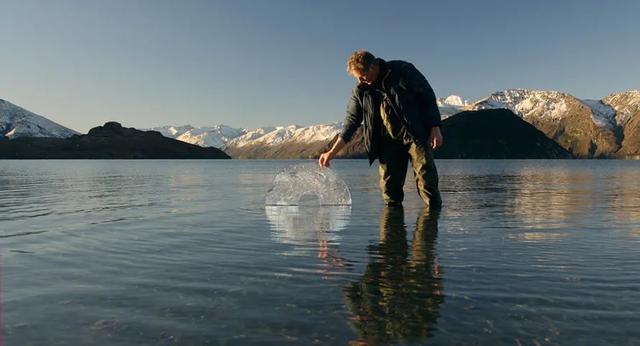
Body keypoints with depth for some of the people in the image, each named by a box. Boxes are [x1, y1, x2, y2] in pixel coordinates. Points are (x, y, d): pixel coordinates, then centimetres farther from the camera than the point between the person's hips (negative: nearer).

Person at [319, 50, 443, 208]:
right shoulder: (360, 90, 1)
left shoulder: (403, 71, -8)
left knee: (426, 177, -6)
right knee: (389, 184, 0)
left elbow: (428, 96, -2)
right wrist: (332, 152, -5)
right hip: (388, 141, 3)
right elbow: (351, 121, 3)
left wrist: (435, 128, -9)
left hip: (416, 134, -3)